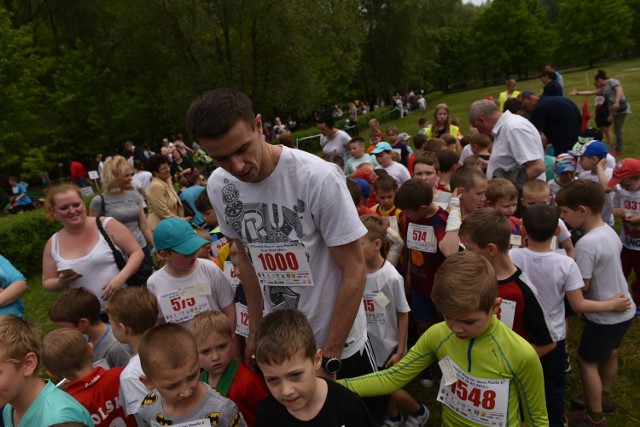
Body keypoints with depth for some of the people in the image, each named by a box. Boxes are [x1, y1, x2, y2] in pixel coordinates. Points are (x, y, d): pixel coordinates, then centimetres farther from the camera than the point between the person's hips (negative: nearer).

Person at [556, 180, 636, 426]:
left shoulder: (587, 243, -30)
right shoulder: (610, 231, -2)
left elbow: (580, 287, -25)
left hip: (604, 316, -9)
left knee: (586, 360, 9)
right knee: (609, 355, 26)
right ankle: (602, 398, 48)